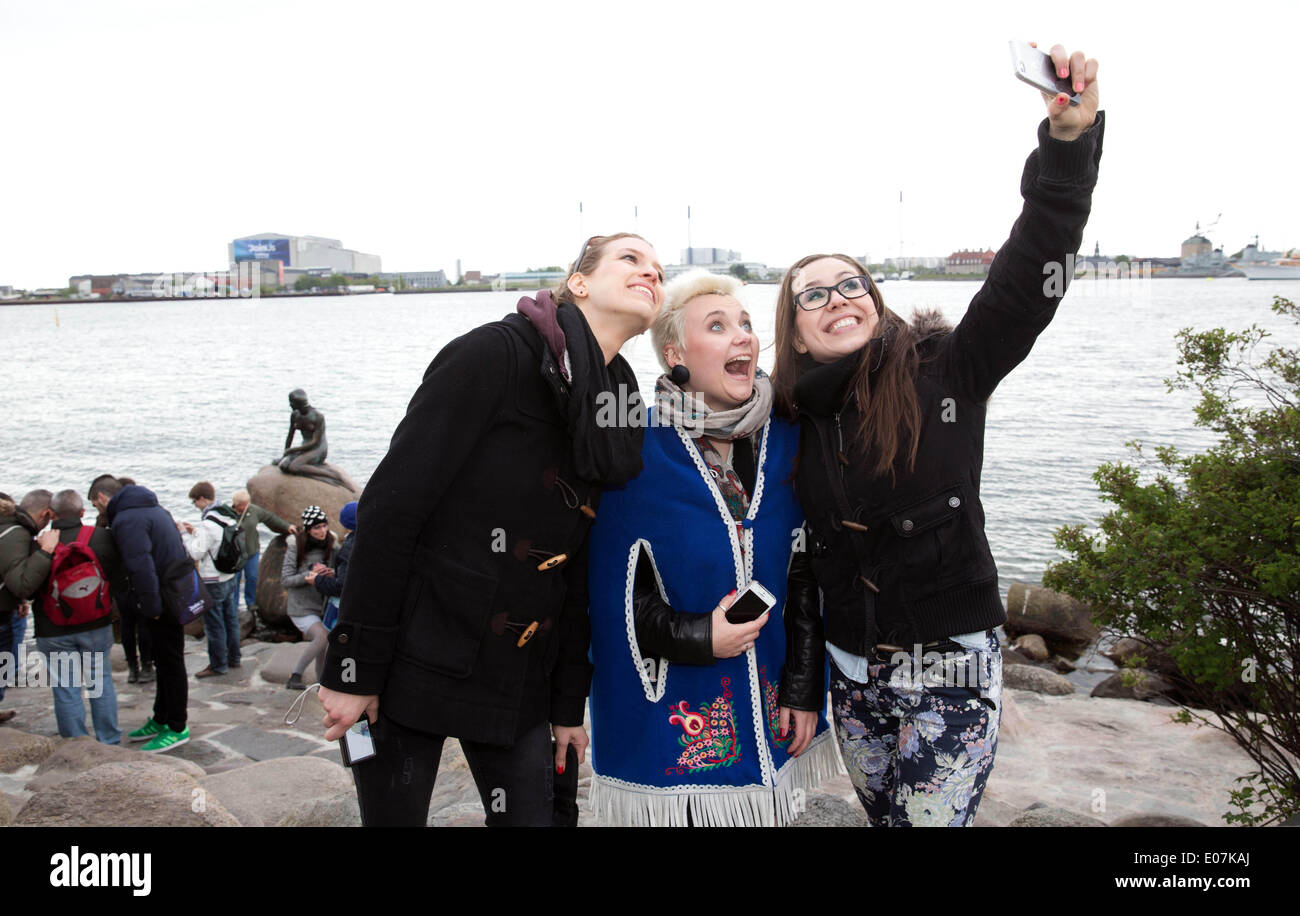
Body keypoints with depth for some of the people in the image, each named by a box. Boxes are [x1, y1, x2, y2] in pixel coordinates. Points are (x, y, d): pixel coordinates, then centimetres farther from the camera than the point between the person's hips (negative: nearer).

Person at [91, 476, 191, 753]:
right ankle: (161, 720, 30)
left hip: (163, 601, -10)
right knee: (165, 661, 18)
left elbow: (141, 566, -24)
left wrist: (151, 606, -18)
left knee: (170, 663, -1)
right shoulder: (153, 508, 15)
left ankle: (177, 728, 7)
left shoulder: (126, 520, -16)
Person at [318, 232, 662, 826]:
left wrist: (569, 704, 12)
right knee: (395, 814, 8)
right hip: (410, 660, -5)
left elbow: (580, 575, 10)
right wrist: (352, 668, -17)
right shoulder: (497, 354, -14)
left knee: (534, 814, 9)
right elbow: (391, 509, -17)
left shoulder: (622, 411, 5)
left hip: (518, 681, 6)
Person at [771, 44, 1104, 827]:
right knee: (884, 818, 18)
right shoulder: (795, 418, 0)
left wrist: (1070, 140, -35)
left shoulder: (944, 373, -11)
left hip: (951, 670, -4)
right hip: (854, 670, 4)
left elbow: (1030, 272, -23)